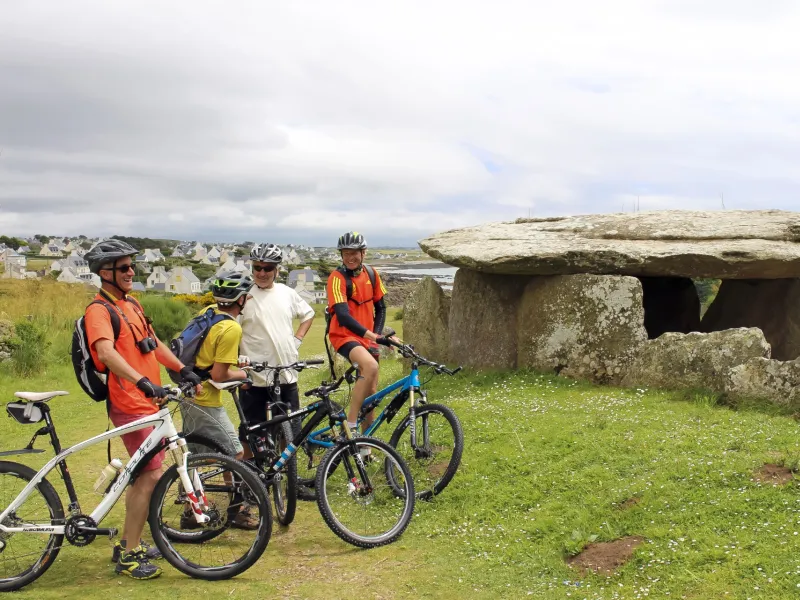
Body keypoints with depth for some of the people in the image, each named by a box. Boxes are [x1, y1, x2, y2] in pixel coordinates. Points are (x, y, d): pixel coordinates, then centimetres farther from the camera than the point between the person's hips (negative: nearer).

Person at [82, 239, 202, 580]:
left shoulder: (131, 305, 16)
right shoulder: (99, 311, -14)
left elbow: (154, 344, 23)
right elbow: (106, 352, -31)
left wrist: (183, 370, 11)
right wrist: (143, 382, -43)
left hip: (149, 402, 10)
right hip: (130, 406, -10)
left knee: (142, 475, 16)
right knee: (151, 476, -10)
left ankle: (129, 544, 28)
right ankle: (129, 557, 0)